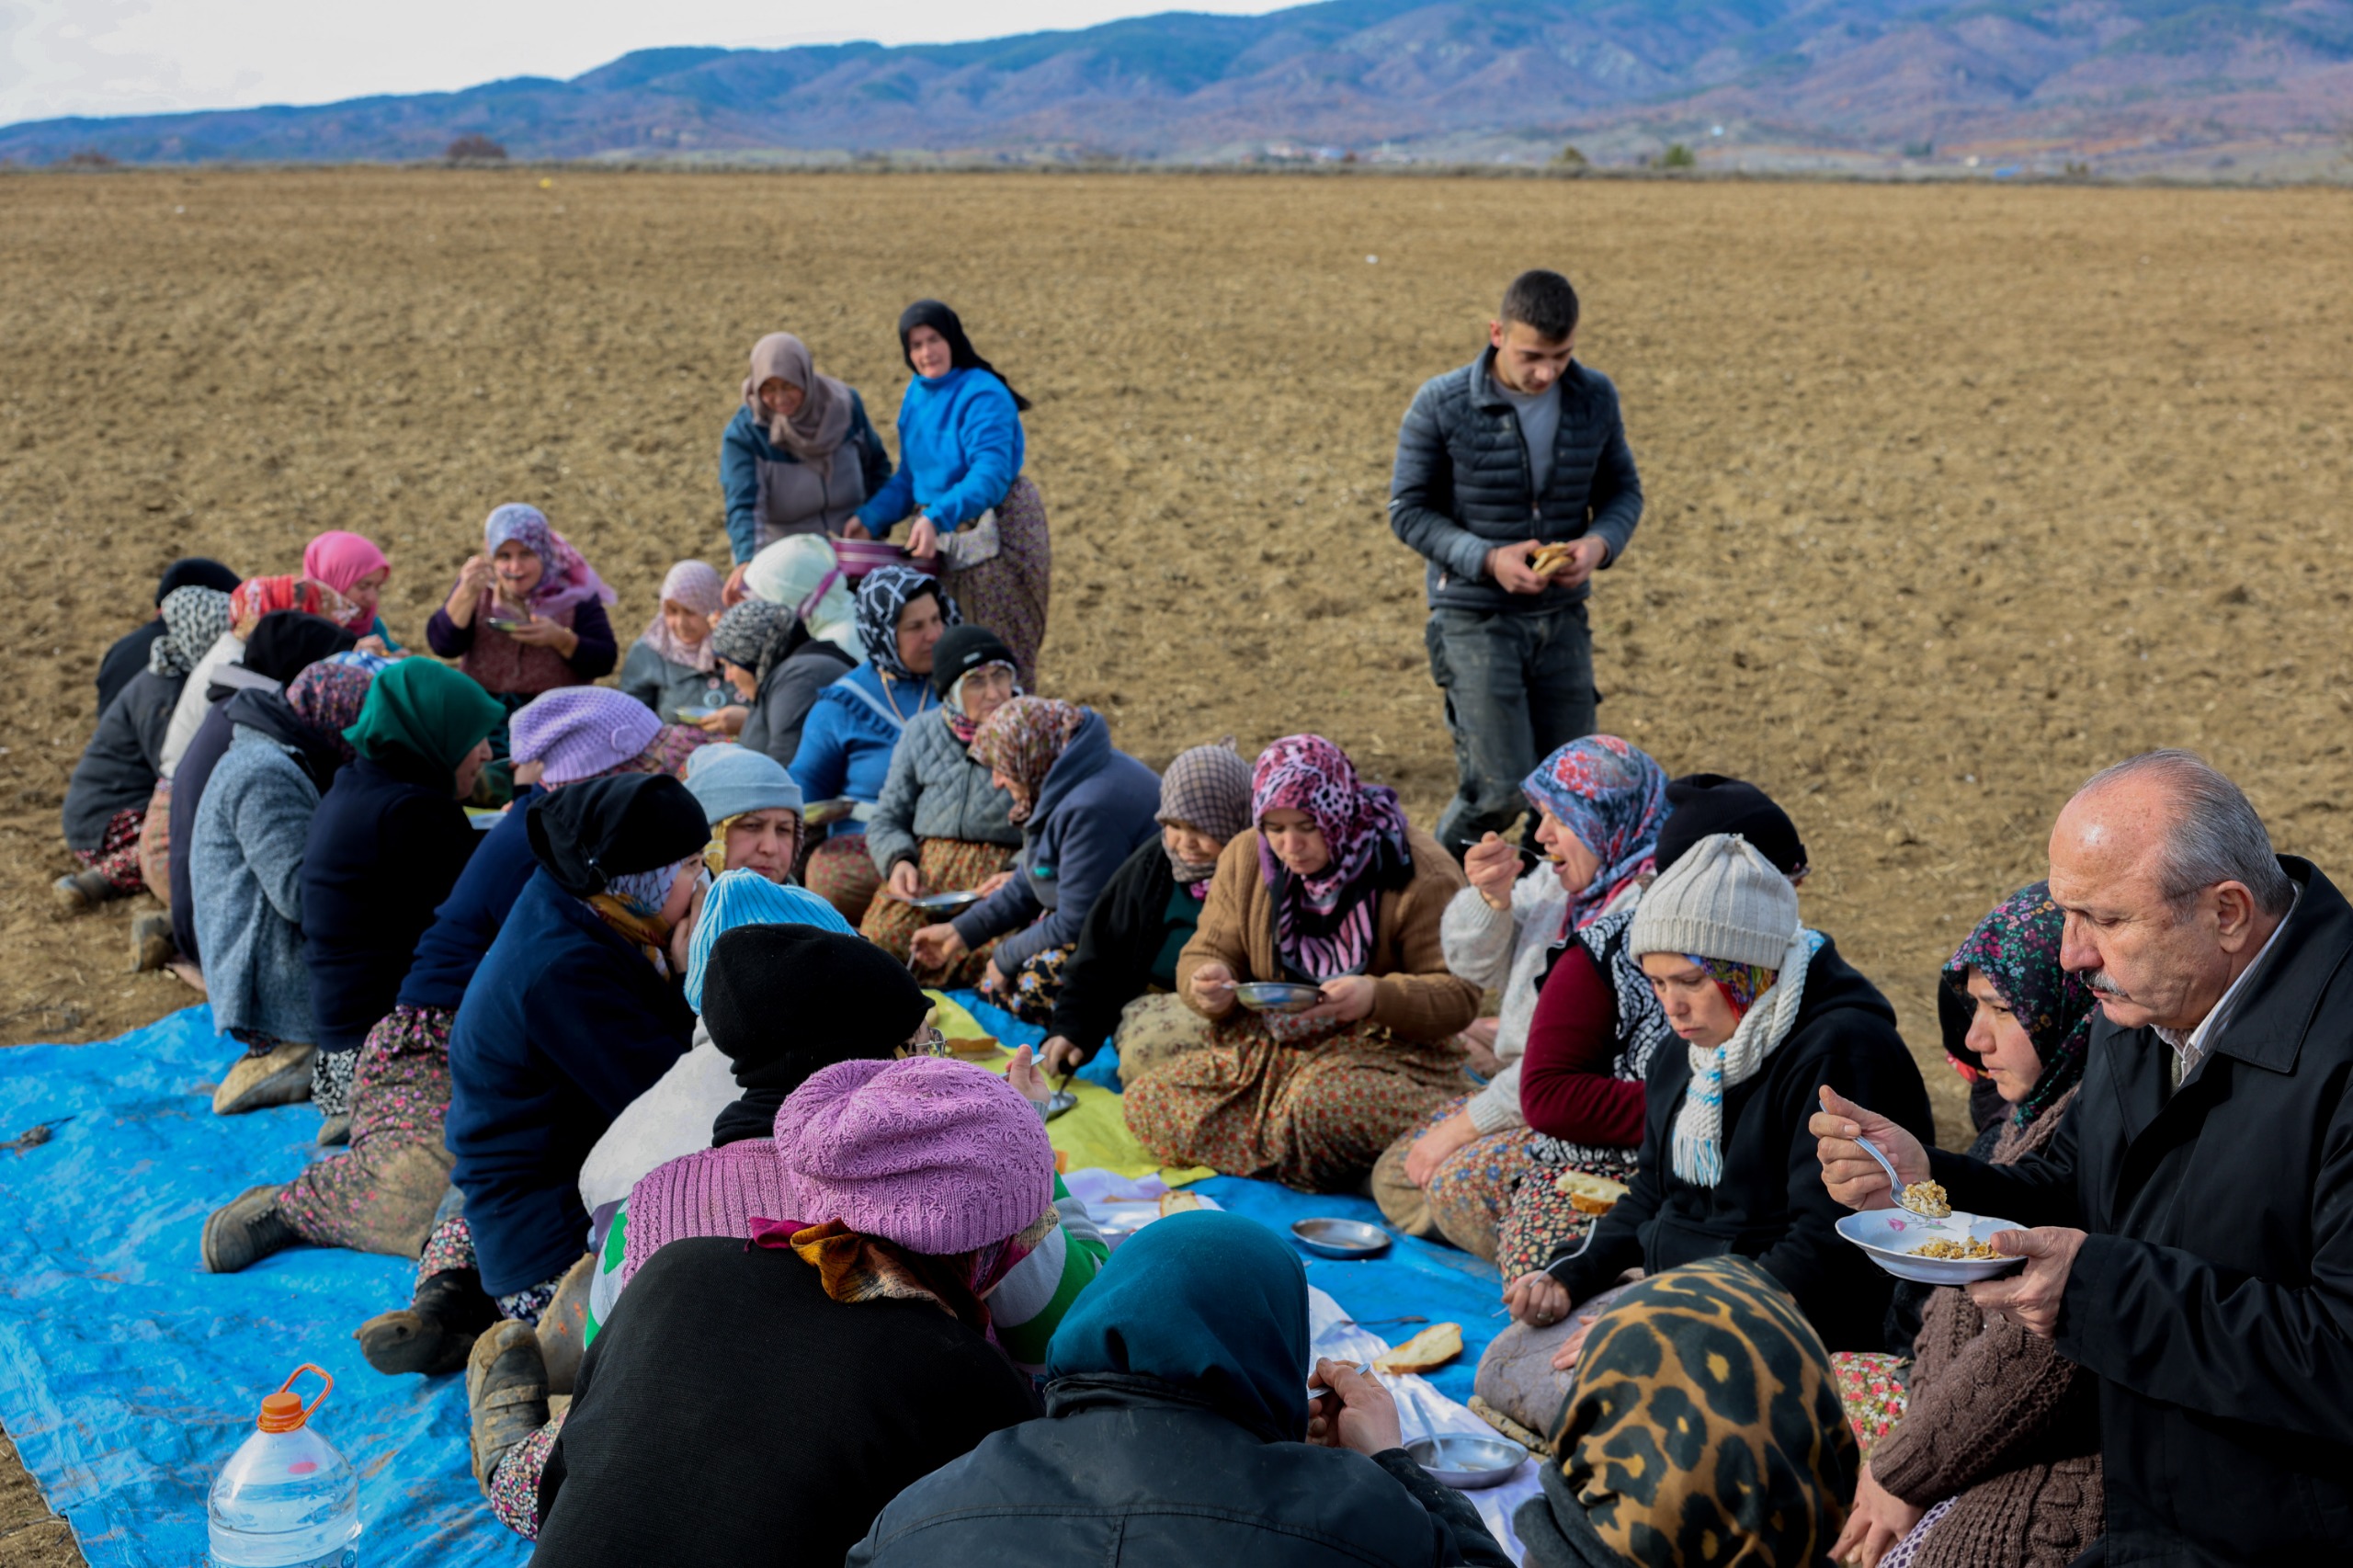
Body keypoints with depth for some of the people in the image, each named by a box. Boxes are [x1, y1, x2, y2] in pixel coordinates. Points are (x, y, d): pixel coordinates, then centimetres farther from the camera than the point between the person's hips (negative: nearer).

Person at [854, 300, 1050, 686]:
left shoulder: (982, 396, -17)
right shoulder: (916, 394, 8)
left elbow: (991, 474, -28)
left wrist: (936, 518, -40)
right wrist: (870, 518, 2)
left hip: (997, 535, -8)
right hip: (940, 538, 8)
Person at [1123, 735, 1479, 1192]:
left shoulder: (1420, 874, -11)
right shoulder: (1246, 858, 4)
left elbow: (1459, 994, -12)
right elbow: (1207, 952, 11)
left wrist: (1379, 997, -32)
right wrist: (1207, 985, -16)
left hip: (1383, 1048, -6)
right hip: (1265, 1047, 6)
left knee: (1322, 1106, -41)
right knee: (1146, 1103, -14)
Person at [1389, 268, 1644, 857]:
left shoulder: (1595, 398, -1)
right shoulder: (1442, 405, -12)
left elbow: (1622, 489, 10)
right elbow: (1408, 509, -6)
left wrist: (1600, 542, -13)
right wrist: (1487, 559, -20)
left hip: (1562, 618, 4)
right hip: (1476, 622, -4)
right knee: (1502, 791, -8)